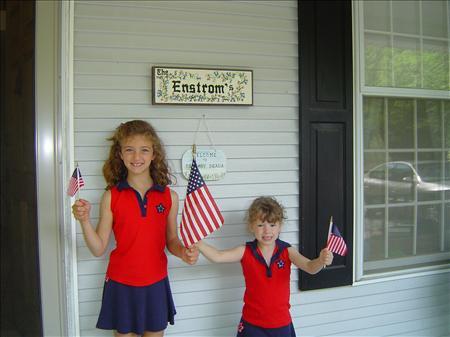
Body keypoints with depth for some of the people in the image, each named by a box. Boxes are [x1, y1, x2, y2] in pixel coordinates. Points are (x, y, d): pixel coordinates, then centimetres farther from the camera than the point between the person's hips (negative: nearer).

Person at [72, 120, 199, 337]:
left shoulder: (169, 196, -3)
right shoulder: (111, 196, -7)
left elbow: (171, 240, 6)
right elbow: (98, 249, -6)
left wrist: (183, 252, -14)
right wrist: (85, 221, -21)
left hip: (156, 283, 1)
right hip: (121, 285, -1)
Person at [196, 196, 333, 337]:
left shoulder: (287, 251, -7)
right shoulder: (246, 252, -7)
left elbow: (310, 267, -18)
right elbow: (217, 256, -15)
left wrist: (321, 261, -41)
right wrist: (197, 241, -32)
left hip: (281, 323, 1)